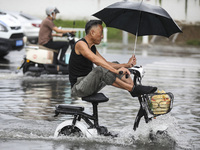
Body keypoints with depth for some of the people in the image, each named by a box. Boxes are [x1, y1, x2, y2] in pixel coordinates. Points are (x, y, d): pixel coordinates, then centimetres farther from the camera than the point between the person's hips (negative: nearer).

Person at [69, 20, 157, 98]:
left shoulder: (92, 48, 17)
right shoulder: (80, 44, -13)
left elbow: (107, 63, 15)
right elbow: (95, 59, -30)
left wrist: (127, 65, 1)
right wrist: (116, 71, -39)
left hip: (90, 85, 9)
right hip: (78, 88, -9)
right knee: (100, 70, -32)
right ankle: (132, 89, -30)